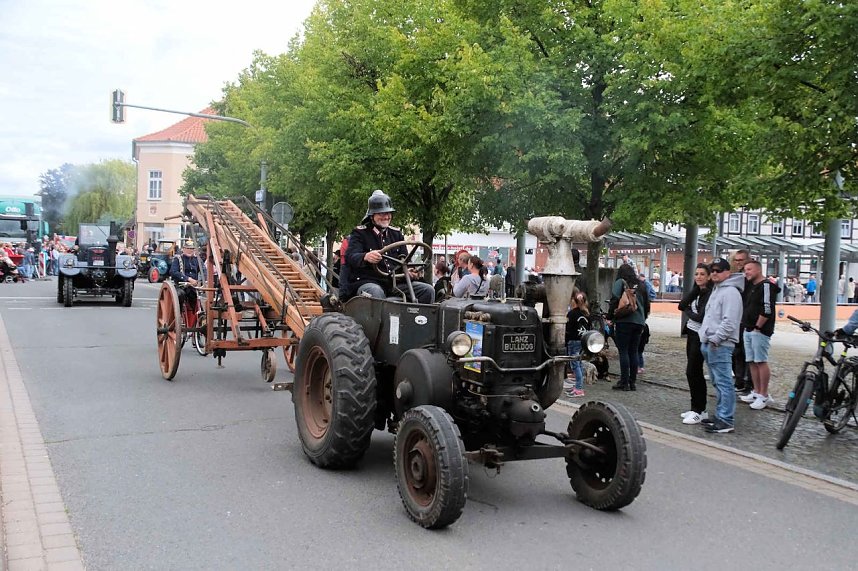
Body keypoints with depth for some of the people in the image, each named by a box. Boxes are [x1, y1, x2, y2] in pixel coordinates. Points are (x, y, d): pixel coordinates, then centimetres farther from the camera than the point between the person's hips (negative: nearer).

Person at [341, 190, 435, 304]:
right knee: (376, 292, -41)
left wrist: (408, 271, -8)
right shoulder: (360, 233, 4)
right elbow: (350, 256, -13)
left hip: (394, 283, 5)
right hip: (366, 282, -5)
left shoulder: (396, 234, 21)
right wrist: (365, 257, -38)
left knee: (428, 290, -14)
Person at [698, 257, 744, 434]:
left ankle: (725, 421, -8)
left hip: (720, 346, -11)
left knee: (723, 383, -9)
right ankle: (720, 416, 24)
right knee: (718, 383, 16)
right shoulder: (716, 290, 20)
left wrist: (715, 339, -19)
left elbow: (729, 322, -20)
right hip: (709, 344, 11)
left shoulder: (730, 292, -12)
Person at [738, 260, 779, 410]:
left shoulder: (766, 285, -11)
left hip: (760, 331, -9)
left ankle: (764, 396, -3)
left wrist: (757, 327, -14)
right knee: (752, 362, 11)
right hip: (748, 330, 9)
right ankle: (756, 392, 17)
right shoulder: (750, 285, 17)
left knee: (761, 362, -7)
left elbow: (767, 310, -19)